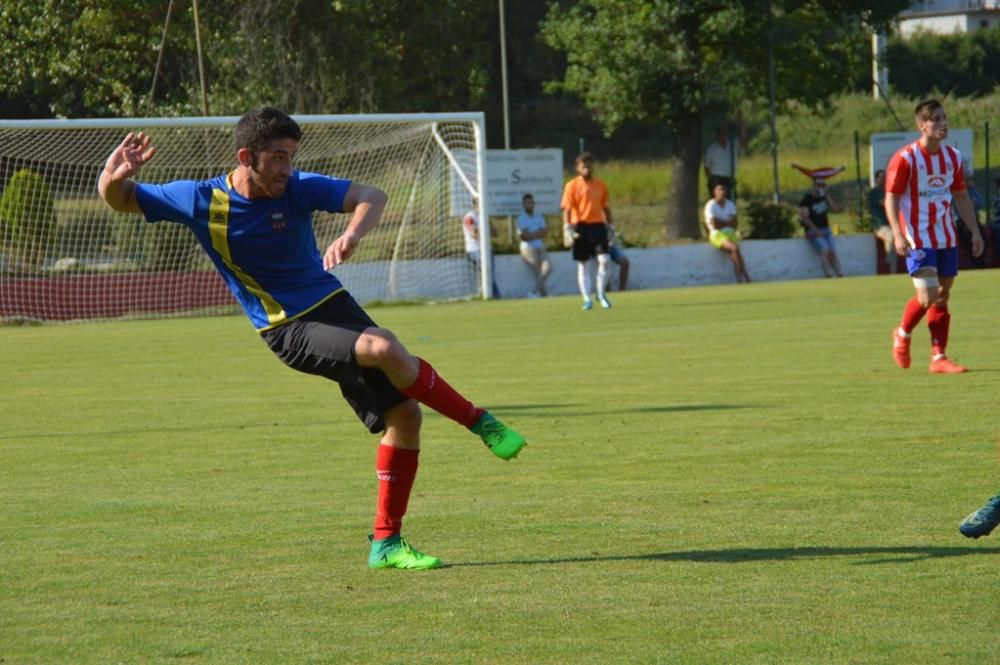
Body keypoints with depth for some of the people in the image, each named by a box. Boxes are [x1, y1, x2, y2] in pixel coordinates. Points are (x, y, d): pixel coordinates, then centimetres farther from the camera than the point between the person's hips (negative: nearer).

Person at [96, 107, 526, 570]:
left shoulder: (297, 189, -7)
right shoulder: (204, 201, -10)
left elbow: (371, 196, -14)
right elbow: (118, 199, -2)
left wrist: (353, 234, -35)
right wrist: (113, 177, -26)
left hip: (332, 305, 4)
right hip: (288, 330, -4)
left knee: (404, 415, -3)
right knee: (386, 349, -31)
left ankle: (386, 543, 9)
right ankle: (480, 423, -13)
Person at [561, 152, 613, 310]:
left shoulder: (601, 186, 9)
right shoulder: (572, 186, -1)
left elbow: (606, 208, 16)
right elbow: (567, 209, -6)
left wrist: (611, 226, 13)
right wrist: (568, 228, -17)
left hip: (598, 226, 2)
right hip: (581, 228, -2)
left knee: (604, 260, -11)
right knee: (583, 265, 3)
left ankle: (601, 294, 6)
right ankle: (587, 299, 9)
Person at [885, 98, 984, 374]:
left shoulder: (952, 157, 7)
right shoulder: (905, 158, -11)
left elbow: (961, 197, 16)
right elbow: (891, 198, -10)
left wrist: (975, 231, 11)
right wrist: (898, 234, -21)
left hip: (947, 238, 6)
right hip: (918, 239, -6)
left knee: (942, 297, 5)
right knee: (927, 296, -13)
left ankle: (938, 358, 9)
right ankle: (902, 333, 15)